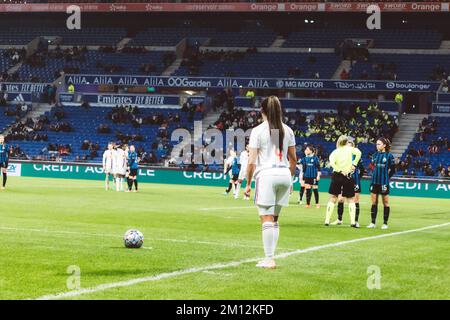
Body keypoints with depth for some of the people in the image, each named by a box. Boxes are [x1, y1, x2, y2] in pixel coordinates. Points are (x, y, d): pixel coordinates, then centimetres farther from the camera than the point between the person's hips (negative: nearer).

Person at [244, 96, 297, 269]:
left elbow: (251, 161, -7)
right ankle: (270, 257, 14)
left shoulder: (257, 131, -4)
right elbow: (293, 159, 14)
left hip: (266, 175, -5)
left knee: (267, 219, -3)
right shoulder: (287, 130, 10)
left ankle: (269, 259, -6)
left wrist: (248, 183, 1)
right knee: (274, 219, 14)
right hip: (284, 174, 5)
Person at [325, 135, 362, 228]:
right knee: (351, 200, 7)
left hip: (337, 176, 1)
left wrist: (340, 171, -9)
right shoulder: (349, 149, 3)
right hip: (348, 177, -1)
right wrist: (354, 164, -9)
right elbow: (358, 153, -17)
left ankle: (327, 220, 3)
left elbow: (332, 163, -13)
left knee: (333, 199, 8)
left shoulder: (335, 152, 5)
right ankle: (353, 222, -3)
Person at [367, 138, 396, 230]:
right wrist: (376, 175, 7)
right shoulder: (375, 155, 8)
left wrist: (386, 177, 4)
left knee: (385, 203, 3)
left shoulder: (389, 155, -6)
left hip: (384, 182, -5)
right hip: (375, 181, 5)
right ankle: (373, 222, 12)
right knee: (374, 203, 6)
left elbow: (392, 170, -1)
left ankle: (385, 223, 10)